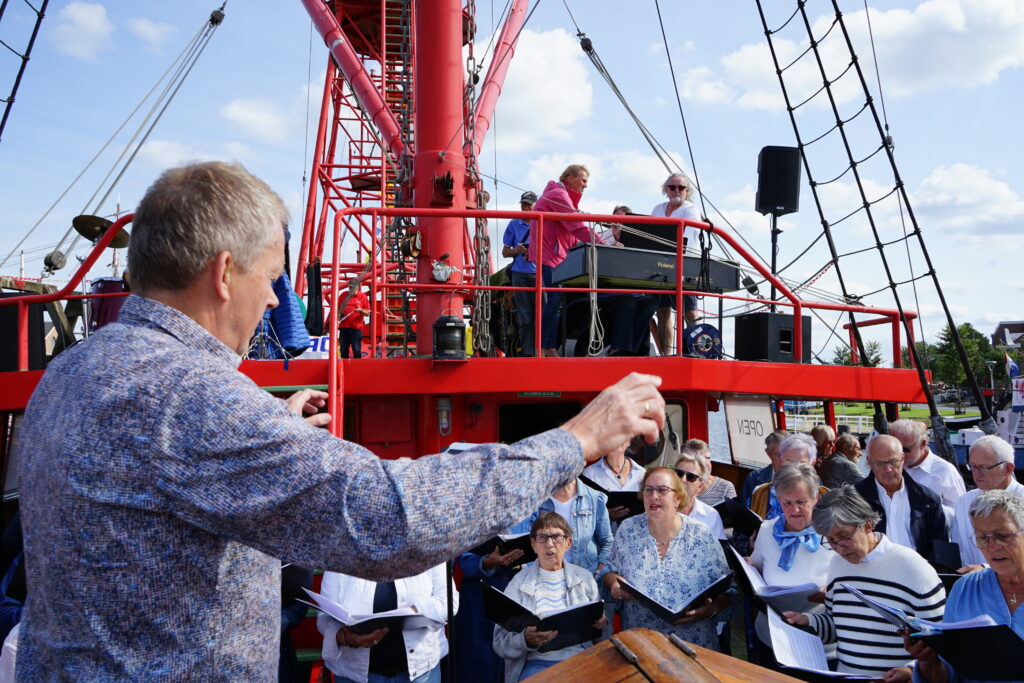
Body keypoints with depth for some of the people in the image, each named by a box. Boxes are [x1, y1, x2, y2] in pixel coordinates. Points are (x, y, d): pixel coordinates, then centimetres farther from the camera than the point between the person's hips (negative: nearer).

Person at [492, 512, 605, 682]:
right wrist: (526, 640, -19)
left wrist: (601, 624, -4)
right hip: (536, 663, -2)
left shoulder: (585, 578, 13)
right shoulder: (519, 583, 5)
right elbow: (500, 641, 1)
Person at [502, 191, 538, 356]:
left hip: (539, 273, -1)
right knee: (524, 317, 0)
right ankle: (528, 353, 3)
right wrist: (516, 251, -5)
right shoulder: (514, 224, 14)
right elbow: (505, 252, 17)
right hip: (520, 274, 1)